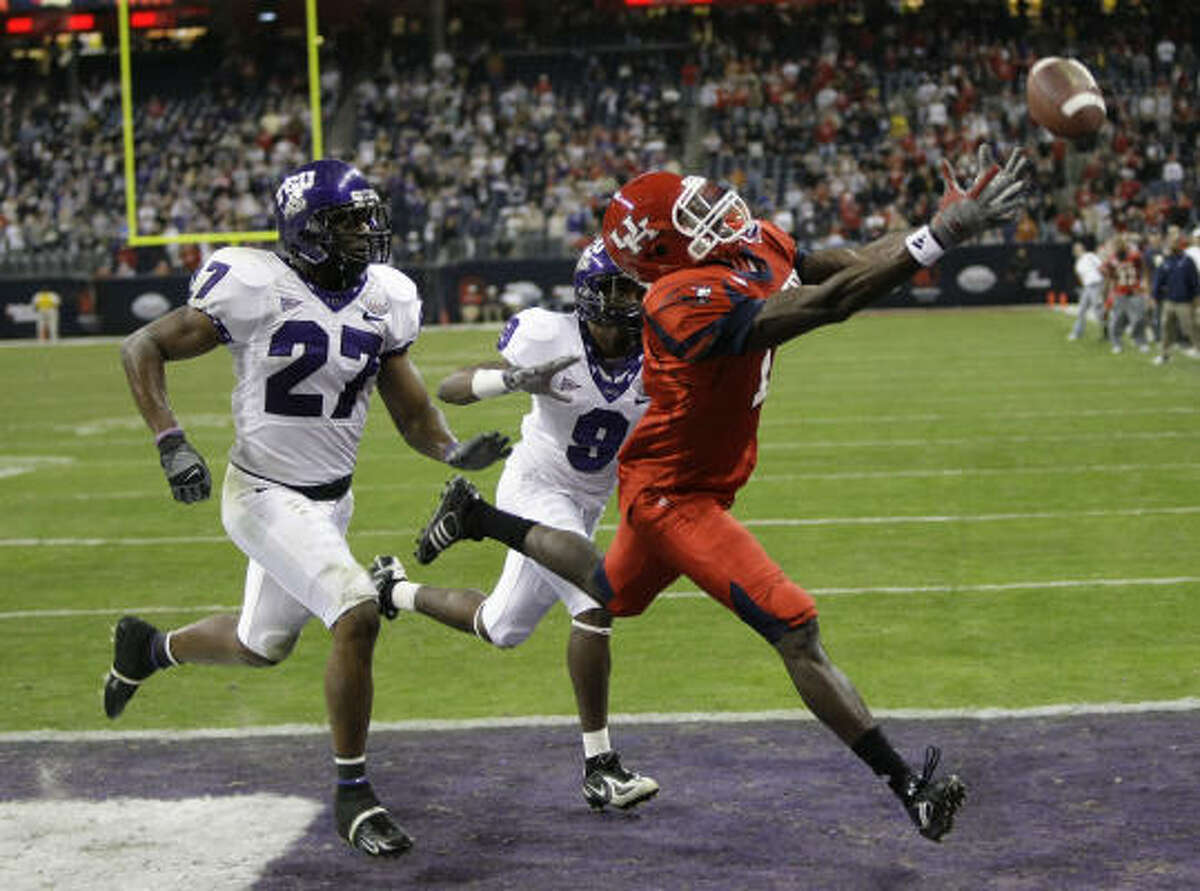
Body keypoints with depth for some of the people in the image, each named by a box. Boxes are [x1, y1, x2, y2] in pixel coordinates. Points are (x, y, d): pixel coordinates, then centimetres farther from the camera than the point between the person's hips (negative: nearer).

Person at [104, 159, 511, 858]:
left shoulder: (384, 301, 0)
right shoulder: (257, 289, -18)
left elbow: (413, 413, 6)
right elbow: (141, 350, -11)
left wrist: (455, 451, -15)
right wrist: (172, 444, -22)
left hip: (331, 498, 7)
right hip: (265, 494, -7)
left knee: (264, 646, 22)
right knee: (358, 613, -23)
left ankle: (151, 647, 53)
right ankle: (353, 797, -8)